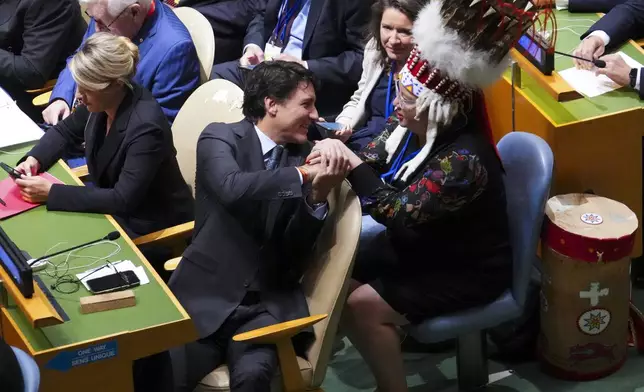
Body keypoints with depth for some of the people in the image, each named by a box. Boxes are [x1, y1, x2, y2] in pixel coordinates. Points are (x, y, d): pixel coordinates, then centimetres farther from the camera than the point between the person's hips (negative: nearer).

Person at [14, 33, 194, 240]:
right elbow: (65, 130, 11)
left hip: (151, 225, -7)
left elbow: (123, 200, -31)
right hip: (113, 206, 7)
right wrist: (34, 159, -9)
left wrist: (50, 192, -31)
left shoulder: (146, 126, -32)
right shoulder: (102, 100, -9)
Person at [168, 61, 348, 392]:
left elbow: (297, 251, 3)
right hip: (207, 294, -1)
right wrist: (302, 175, -20)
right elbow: (232, 188, -24)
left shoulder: (304, 155, 7)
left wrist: (318, 197, -13)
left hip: (268, 302, 2)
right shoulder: (220, 137, -1)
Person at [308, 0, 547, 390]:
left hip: (466, 270, -8)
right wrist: (335, 154, -27)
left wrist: (349, 160, -31)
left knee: (361, 307, -17)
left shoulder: (464, 160, -33)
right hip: (421, 244, 9)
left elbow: (397, 213, -32)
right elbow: (370, 162, -4)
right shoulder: (412, 126, -8)